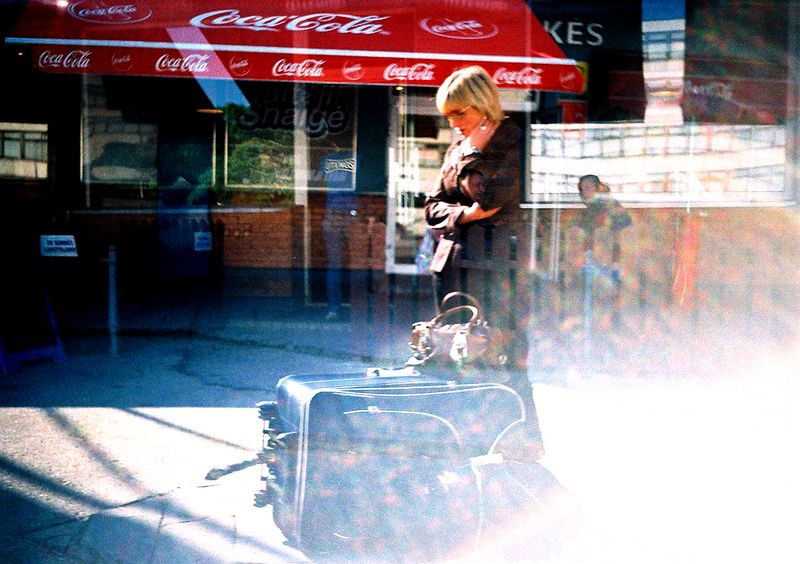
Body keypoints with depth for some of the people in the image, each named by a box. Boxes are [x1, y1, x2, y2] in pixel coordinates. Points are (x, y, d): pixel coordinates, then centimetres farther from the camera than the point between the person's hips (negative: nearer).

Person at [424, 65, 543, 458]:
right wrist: (464, 214, -5)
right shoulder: (458, 147, 16)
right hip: (453, 263, 7)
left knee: (503, 360, -6)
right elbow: (433, 206, 14)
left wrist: (474, 152, -7)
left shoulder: (515, 143, -5)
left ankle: (528, 448, 6)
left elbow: (493, 198, -19)